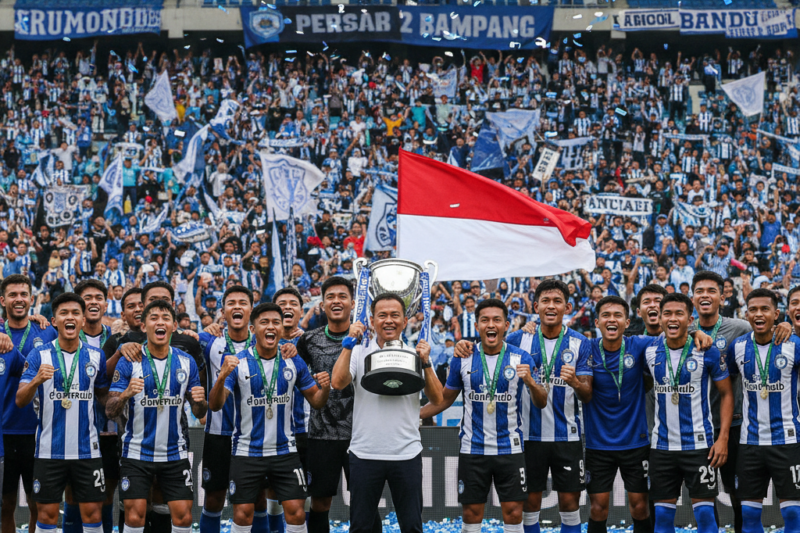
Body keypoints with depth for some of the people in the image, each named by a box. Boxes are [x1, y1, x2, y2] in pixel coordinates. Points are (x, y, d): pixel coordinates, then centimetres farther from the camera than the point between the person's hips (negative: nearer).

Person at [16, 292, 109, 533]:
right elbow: (20, 400, -8)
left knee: (92, 513, 2)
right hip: (49, 449, -1)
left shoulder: (96, 356, 4)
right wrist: (37, 380, -27)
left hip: (87, 448, 1)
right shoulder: (39, 355, -2)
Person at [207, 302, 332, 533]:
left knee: (296, 513, -3)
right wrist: (222, 377, -33)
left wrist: (324, 389, -15)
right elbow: (215, 405, -14)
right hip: (246, 452, -2)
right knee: (243, 514, 0)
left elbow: (316, 401, 8)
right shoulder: (238, 362, -7)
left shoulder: (294, 362, 1)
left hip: (285, 451, 2)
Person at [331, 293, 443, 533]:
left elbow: (437, 399, 0)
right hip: (365, 453, -1)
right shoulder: (359, 353, 4)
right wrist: (350, 342, -12)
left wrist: (425, 363, -11)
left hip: (406, 454, 1)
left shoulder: (415, 355, 6)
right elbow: (337, 383, -13)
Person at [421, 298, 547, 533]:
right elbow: (445, 399, 12)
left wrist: (531, 383, -25)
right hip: (472, 450, 1)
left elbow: (541, 403, -4)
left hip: (510, 449, -1)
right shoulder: (463, 359, 1)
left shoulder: (521, 359, -3)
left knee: (513, 514, -2)